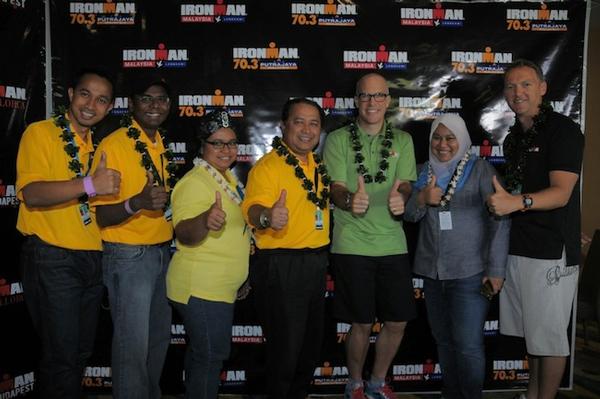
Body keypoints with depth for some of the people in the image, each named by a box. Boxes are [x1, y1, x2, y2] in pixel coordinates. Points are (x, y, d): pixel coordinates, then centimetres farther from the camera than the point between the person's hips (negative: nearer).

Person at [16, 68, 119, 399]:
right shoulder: (41, 133, -7)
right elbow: (31, 193, -21)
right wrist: (89, 185, -34)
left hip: (91, 258, 7)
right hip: (52, 259, -7)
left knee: (82, 352, 17)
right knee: (62, 356, -1)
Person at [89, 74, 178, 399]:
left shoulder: (161, 143, 8)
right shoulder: (113, 145, -15)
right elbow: (100, 216, -19)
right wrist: (137, 203, -35)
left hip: (162, 253, 8)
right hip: (128, 257, -8)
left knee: (159, 338, 20)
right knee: (133, 345, 1)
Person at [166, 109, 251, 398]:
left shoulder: (227, 177, 11)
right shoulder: (195, 182, -18)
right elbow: (183, 234, -30)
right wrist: (205, 221, -48)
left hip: (219, 288, 10)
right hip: (202, 290, -10)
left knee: (201, 353, 21)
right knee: (211, 356, -2)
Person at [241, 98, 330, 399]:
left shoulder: (318, 165, 10)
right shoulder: (268, 166, -13)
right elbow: (252, 208, -29)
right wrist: (267, 217, -49)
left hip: (316, 264, 8)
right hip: (281, 268, -8)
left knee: (311, 344, 20)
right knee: (286, 348, 0)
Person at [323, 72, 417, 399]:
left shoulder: (402, 140, 11)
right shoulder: (338, 139, 2)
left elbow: (406, 183, 4)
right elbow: (335, 188, -6)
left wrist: (400, 197, -21)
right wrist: (350, 200, -29)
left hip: (393, 243, 3)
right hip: (352, 245, -3)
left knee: (397, 322, 8)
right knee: (362, 324, 4)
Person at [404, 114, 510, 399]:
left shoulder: (480, 169, -4)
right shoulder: (426, 172, 11)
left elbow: (499, 220, -9)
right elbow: (409, 214, 10)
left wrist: (496, 269, -13)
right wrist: (422, 198, -12)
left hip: (470, 273, -5)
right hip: (432, 271, 5)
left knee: (468, 345, -4)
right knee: (443, 340, 14)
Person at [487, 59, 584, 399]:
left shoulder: (563, 130, -9)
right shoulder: (515, 138, 14)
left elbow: (561, 193, -20)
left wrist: (518, 202, -36)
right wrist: (500, 202, 6)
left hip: (551, 251, -7)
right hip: (518, 246, 7)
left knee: (549, 335, 3)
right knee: (531, 331, 17)